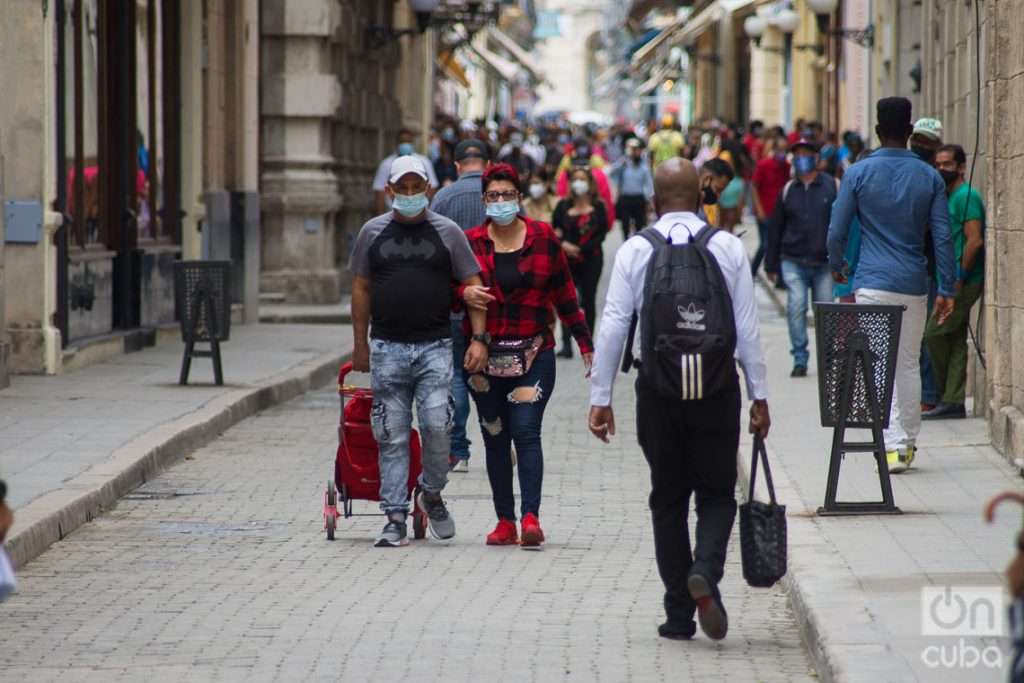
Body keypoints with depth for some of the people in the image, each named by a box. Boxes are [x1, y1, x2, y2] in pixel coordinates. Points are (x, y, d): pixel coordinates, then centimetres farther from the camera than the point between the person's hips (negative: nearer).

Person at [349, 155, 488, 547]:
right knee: (392, 437, 1)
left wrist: (478, 339, -5)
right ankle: (395, 518, 6)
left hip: (435, 346, -1)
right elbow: (361, 289, 14)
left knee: (437, 424, -13)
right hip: (388, 349, 1)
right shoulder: (373, 233, 9)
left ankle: (431, 493, 13)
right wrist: (360, 345, 11)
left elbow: (472, 287, 4)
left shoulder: (447, 232, 4)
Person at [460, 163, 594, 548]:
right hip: (485, 355, 2)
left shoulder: (543, 238, 3)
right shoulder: (471, 242, 5)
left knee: (526, 431, -13)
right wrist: (465, 294, -16)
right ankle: (505, 521, 9)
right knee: (495, 438, 5)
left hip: (534, 355, -2)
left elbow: (564, 295, 9)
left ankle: (530, 517, -19)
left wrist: (585, 344, 8)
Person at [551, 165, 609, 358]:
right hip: (567, 260, 1)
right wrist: (563, 244, -13)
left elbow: (601, 234, -4)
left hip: (591, 258, -1)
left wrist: (580, 249, -14)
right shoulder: (563, 206, 7)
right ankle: (566, 344, -6)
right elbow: (554, 230, 7)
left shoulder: (598, 207, 1)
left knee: (588, 300, 3)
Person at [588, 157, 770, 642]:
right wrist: (759, 396, 3)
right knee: (717, 492, 9)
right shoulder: (728, 247, 0)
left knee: (668, 498, 11)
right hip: (717, 381, 0)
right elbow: (747, 328, -1)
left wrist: (600, 397, 1)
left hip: (658, 385, 0)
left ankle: (679, 615, 11)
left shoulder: (635, 251, -1)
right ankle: (705, 571, -19)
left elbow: (613, 326, -4)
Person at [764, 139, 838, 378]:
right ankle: (800, 359, -4)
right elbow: (775, 229, 14)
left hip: (824, 263, -2)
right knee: (796, 308, -9)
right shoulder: (788, 190, 10)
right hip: (793, 262, 2)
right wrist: (771, 265, 11)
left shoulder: (832, 186, 1)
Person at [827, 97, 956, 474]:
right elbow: (943, 237, 2)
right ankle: (909, 443, 22)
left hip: (874, 283, -3)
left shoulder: (859, 173, -3)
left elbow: (837, 231, -1)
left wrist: (836, 267, 18)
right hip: (914, 285, 3)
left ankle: (894, 445, -14)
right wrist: (947, 289, 7)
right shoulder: (929, 177, 4)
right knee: (909, 364, 15)